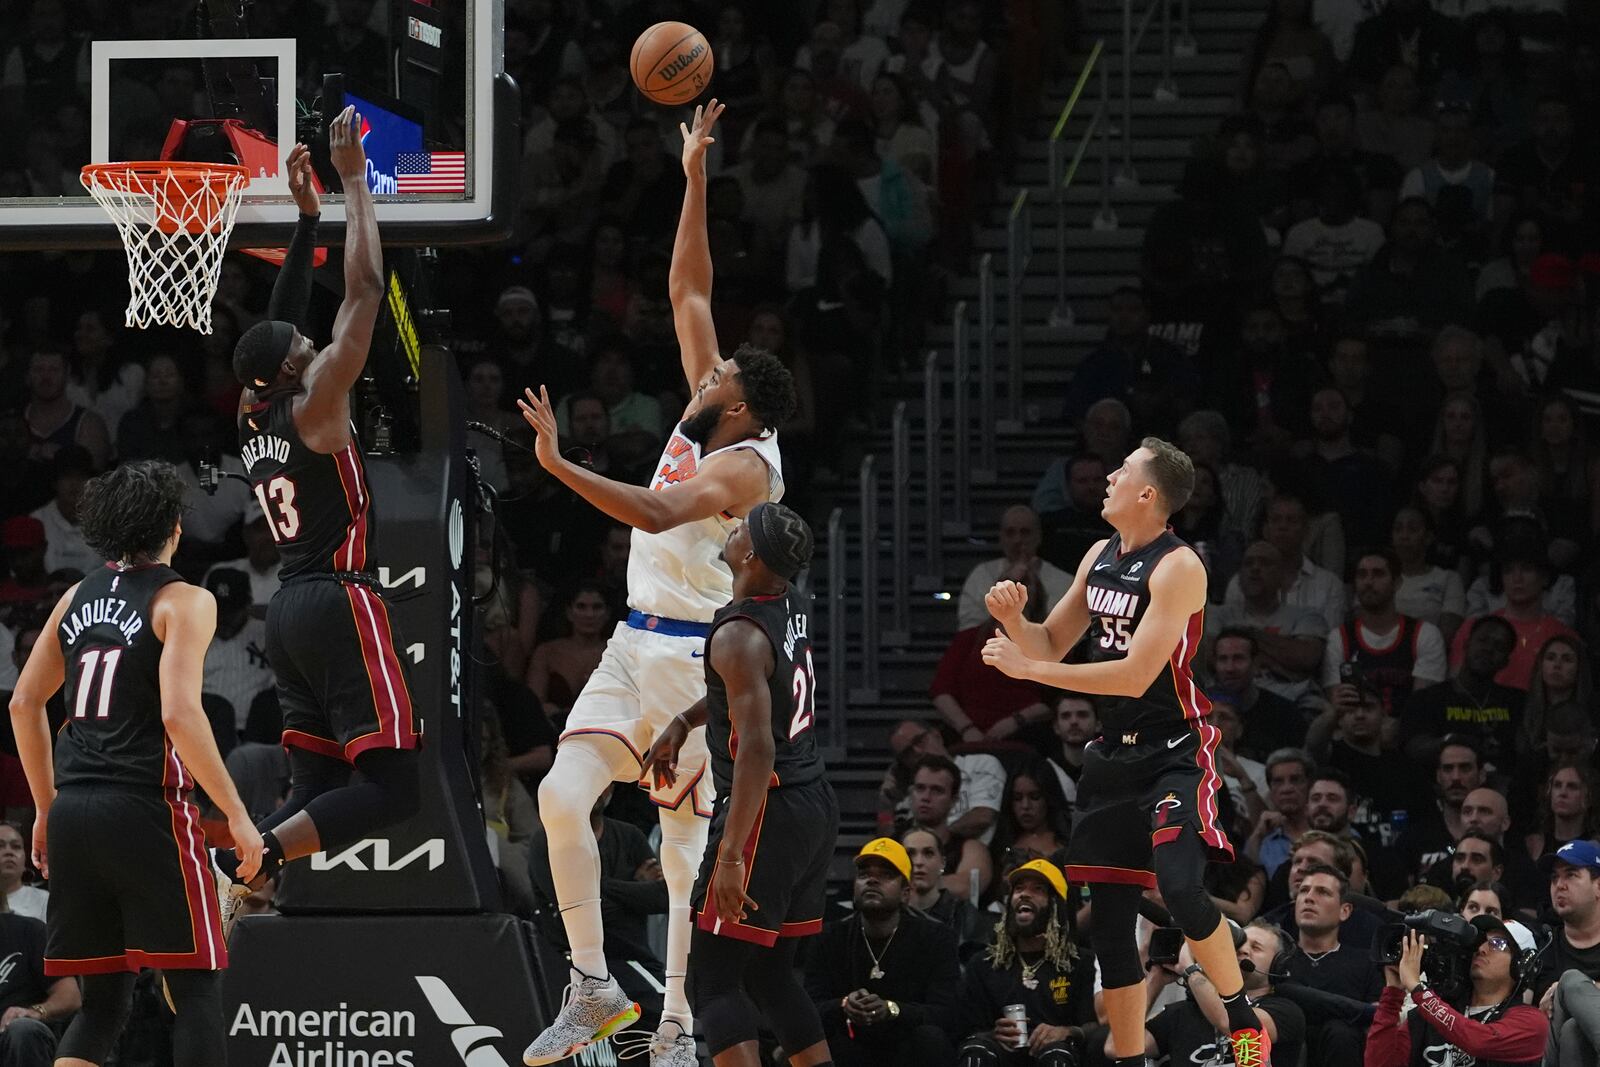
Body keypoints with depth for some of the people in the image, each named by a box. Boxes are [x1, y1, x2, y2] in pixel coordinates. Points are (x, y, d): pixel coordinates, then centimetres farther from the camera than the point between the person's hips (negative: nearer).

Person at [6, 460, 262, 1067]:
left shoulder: (77, 599, 14)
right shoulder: (183, 601, -5)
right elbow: (179, 714, -17)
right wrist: (237, 815, -12)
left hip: (73, 813, 6)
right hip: (147, 812, -6)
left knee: (104, 1000, 12)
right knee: (198, 989, 0)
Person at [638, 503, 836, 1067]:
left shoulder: (739, 635, -20)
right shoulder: (794, 606, 7)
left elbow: (756, 750, -27)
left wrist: (731, 855, -27)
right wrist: (682, 722, 22)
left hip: (767, 809, -9)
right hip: (816, 804, 9)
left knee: (715, 978, -5)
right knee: (771, 973, 17)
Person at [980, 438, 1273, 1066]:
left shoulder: (1177, 567, -17)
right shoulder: (1101, 557, 8)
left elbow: (1135, 676, -24)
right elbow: (1052, 644, 18)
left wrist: (1029, 669, -23)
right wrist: (1014, 620, -5)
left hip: (1174, 749, -8)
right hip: (1114, 753, 8)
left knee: (1179, 887, -26)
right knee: (1110, 918, 8)